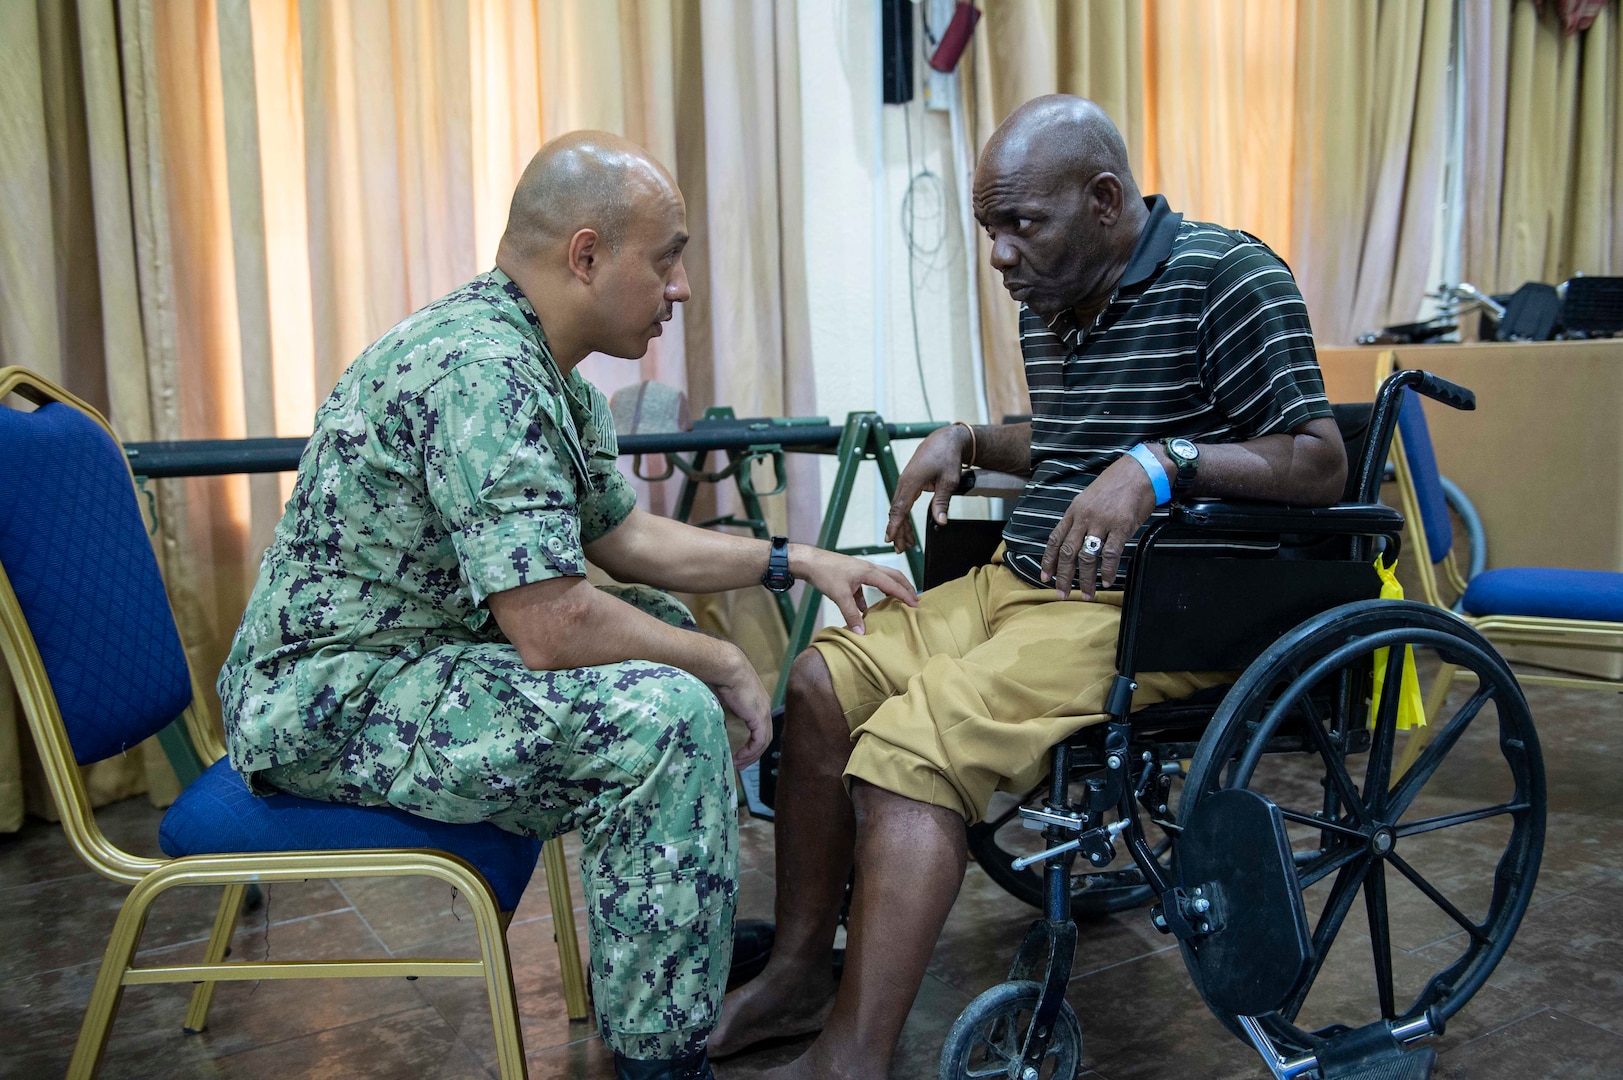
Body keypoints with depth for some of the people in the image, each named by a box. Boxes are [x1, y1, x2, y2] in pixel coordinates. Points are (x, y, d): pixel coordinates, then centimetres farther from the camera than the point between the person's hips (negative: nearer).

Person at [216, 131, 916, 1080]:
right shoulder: (479, 368, -25)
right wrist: (722, 664, -14)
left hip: (415, 656, 11)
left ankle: (700, 934, 29)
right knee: (667, 712, -23)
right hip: (331, 704, -11)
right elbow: (553, 628, -29)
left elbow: (622, 535, 17)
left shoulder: (548, 372, 7)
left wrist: (794, 561, 12)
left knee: (662, 622, 17)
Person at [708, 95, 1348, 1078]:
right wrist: (967, 440, 14)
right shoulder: (1050, 304, 16)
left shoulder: (1227, 278, -10)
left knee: (909, 743, -27)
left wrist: (1162, 463, -29)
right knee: (823, 681, -2)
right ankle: (801, 970, 8)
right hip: (1016, 583, 9)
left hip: (1144, 613, -9)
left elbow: (1321, 463, -16)